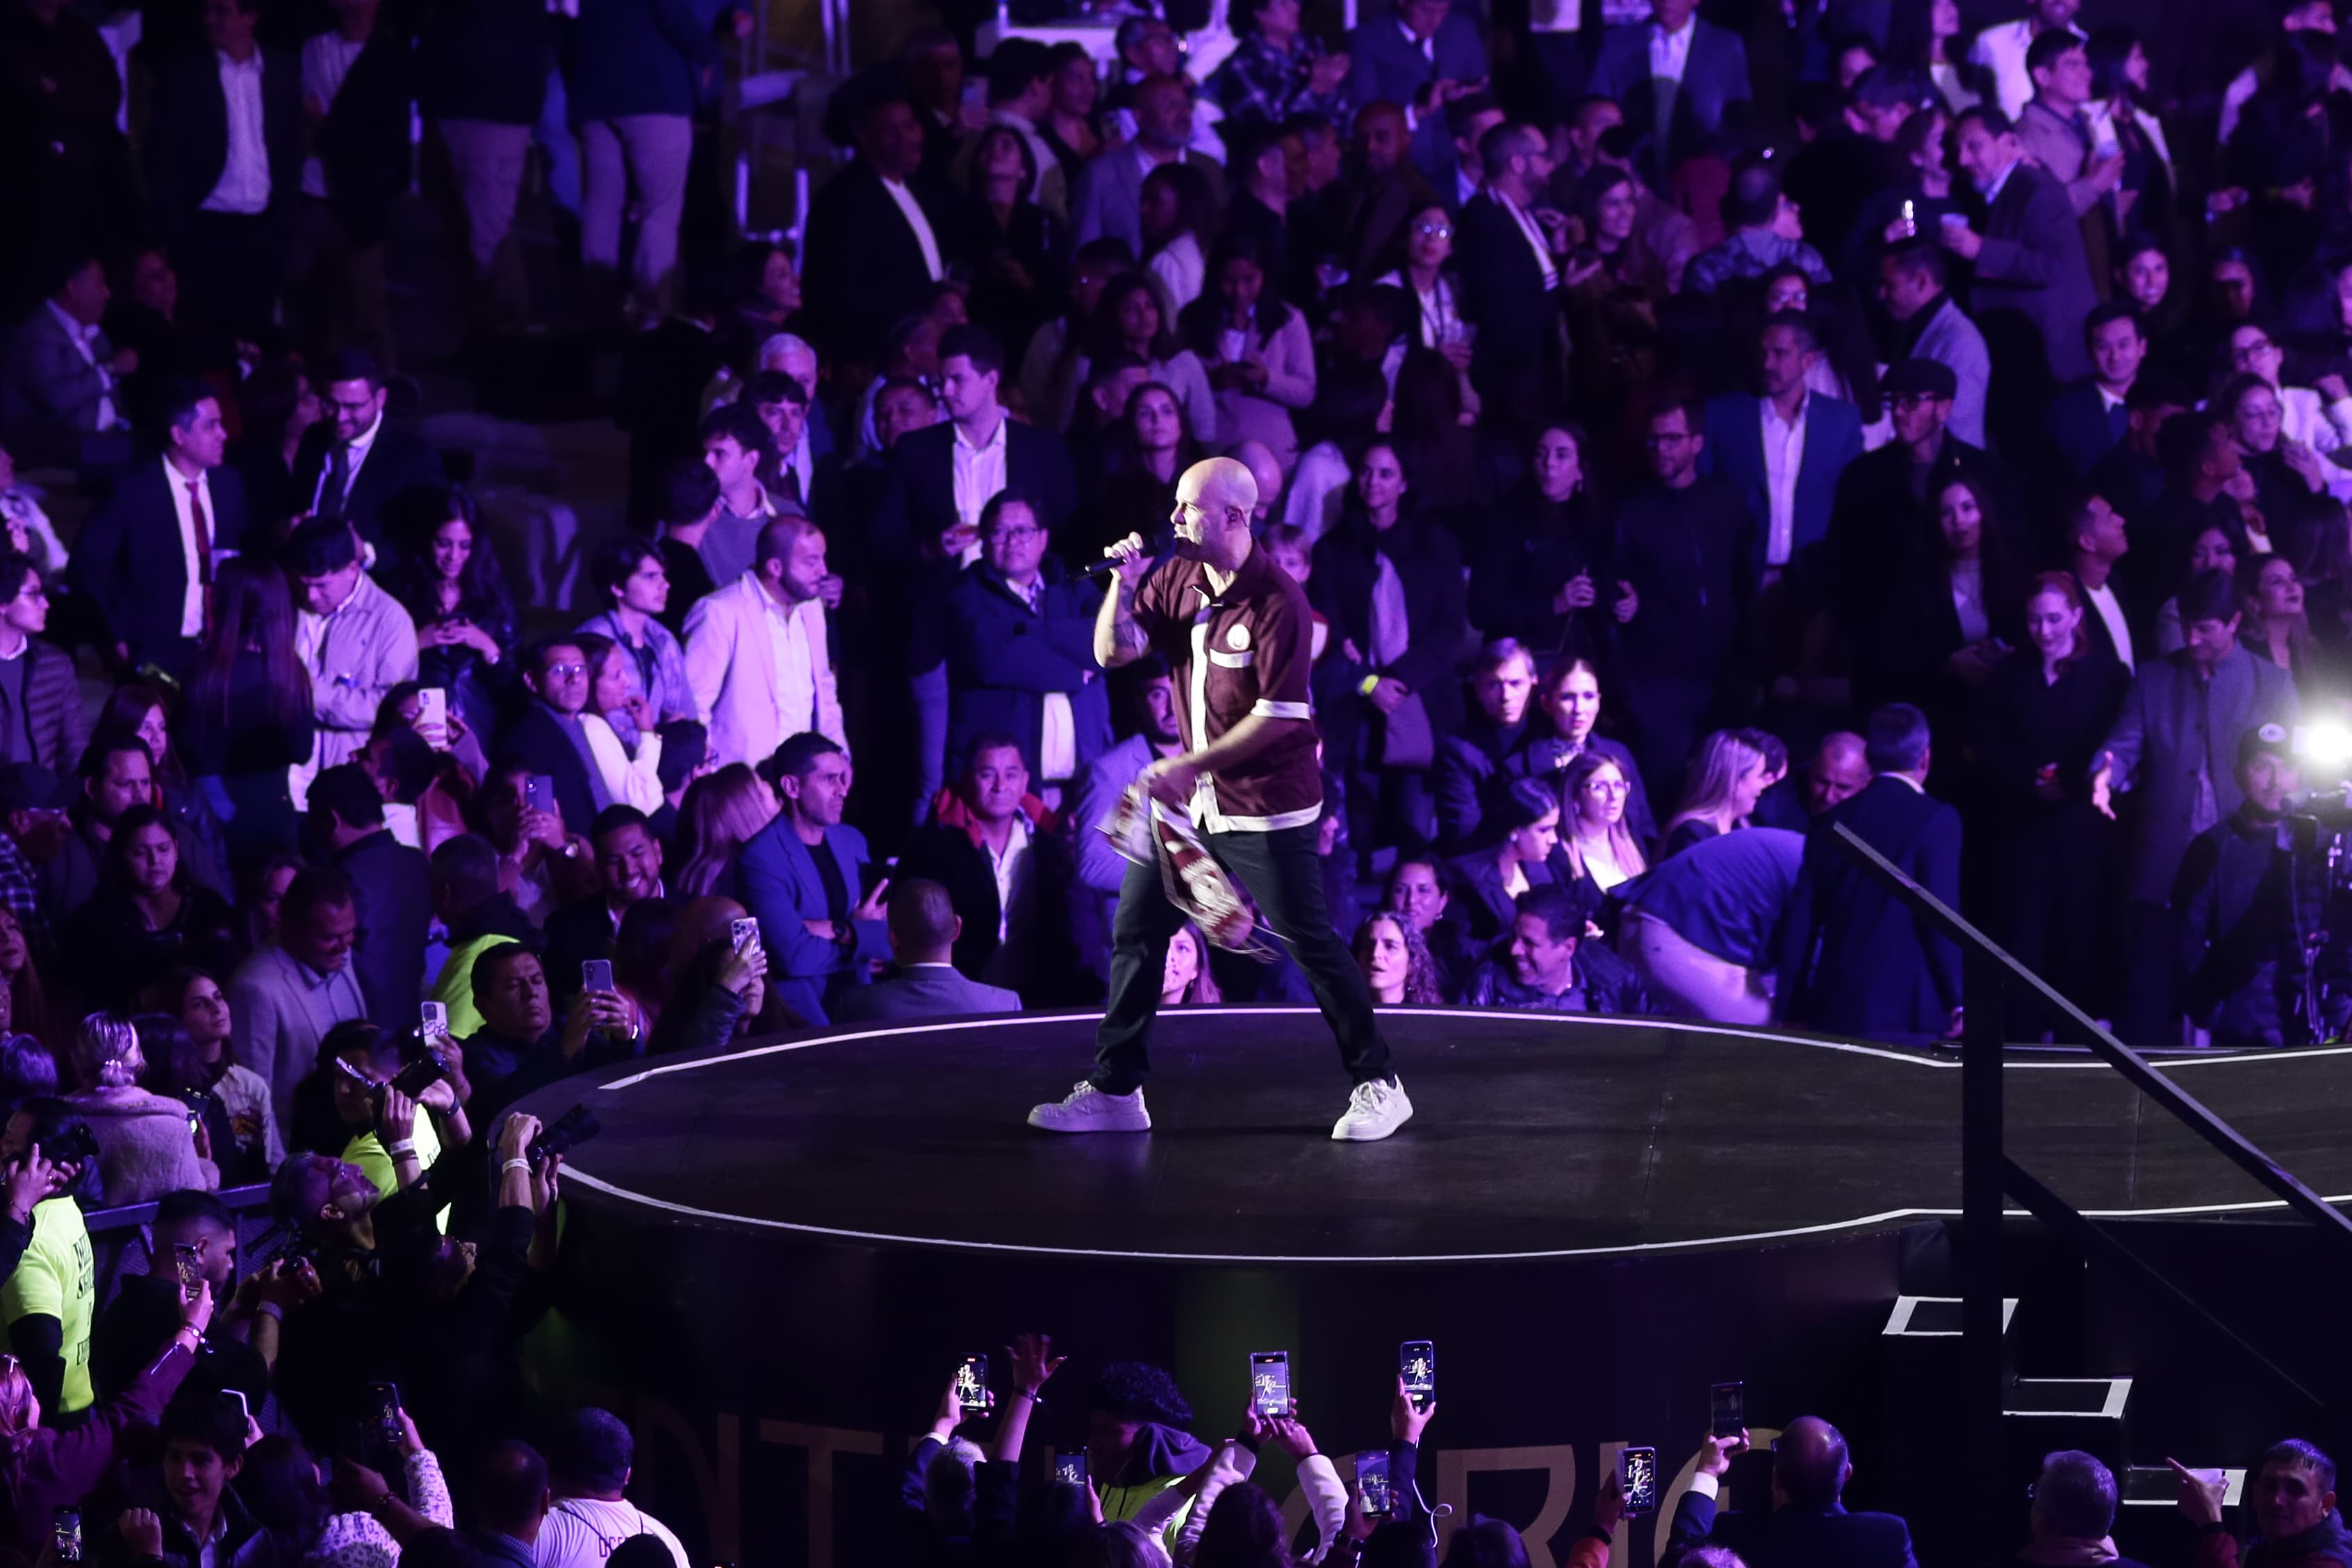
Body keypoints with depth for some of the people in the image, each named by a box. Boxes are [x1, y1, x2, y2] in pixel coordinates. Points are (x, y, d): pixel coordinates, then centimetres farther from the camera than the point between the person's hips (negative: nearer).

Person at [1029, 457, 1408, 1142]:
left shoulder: (1277, 602, -19)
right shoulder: (1176, 578, 3)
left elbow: (1277, 717, -19)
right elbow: (1113, 652, 2)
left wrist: (1187, 767, -17)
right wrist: (1124, 584, -14)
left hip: (1267, 807, -7)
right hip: (1191, 801, 7)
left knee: (1310, 943, -4)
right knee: (1135, 930, 6)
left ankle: (1377, 1086, 7)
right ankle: (1114, 1091, 13)